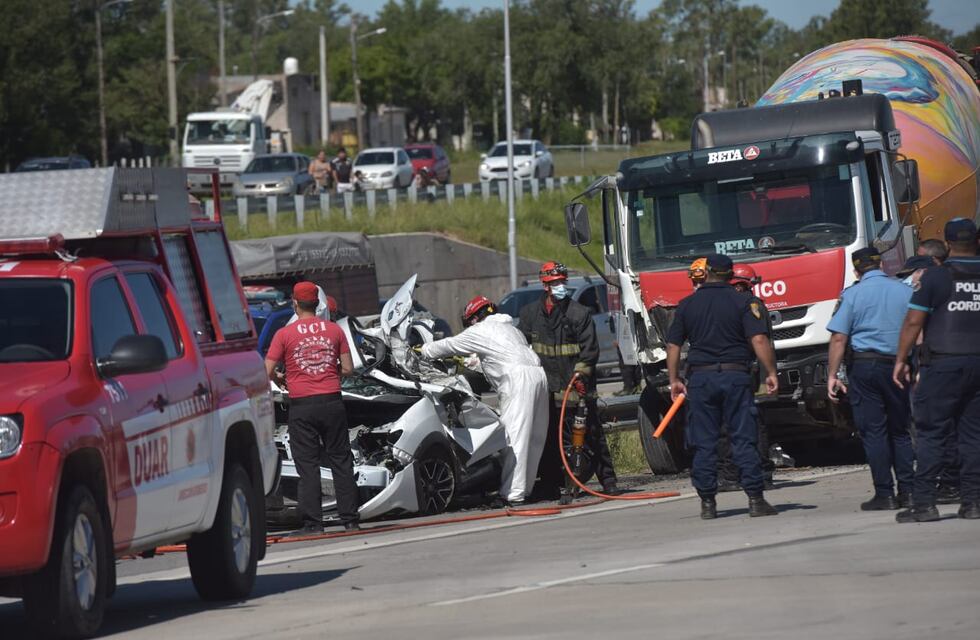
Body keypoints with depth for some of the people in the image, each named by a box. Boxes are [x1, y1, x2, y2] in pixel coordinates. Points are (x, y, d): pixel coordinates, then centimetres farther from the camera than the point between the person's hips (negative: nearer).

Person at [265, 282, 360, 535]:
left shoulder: (285, 334, -3)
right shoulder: (334, 330, 4)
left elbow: (267, 372, -6)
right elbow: (348, 369, 4)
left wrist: (278, 378, 16)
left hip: (302, 406, -2)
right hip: (332, 402, 2)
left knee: (307, 465, 1)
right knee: (341, 460, 9)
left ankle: (313, 523, -1)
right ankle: (350, 519, 10)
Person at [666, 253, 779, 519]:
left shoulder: (687, 305, 6)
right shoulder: (743, 303, -1)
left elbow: (673, 346, 8)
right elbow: (759, 340, -10)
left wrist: (674, 380, 16)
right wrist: (771, 373, -5)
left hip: (700, 378, 1)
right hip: (735, 376, -1)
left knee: (704, 444, 5)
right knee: (744, 440, 0)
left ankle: (708, 503, 4)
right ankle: (755, 499, -5)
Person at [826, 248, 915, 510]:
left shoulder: (852, 294, -3)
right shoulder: (905, 291, 5)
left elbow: (839, 338, -8)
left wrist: (832, 375, -4)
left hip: (864, 365, -3)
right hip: (898, 367, 3)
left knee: (873, 432, 1)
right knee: (900, 431, 13)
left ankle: (884, 494, -2)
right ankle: (907, 491, 9)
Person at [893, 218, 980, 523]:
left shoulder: (935, 276, -6)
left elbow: (913, 322, -6)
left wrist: (901, 360, 2)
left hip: (943, 363, -4)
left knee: (930, 432, -2)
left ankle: (924, 503, -6)